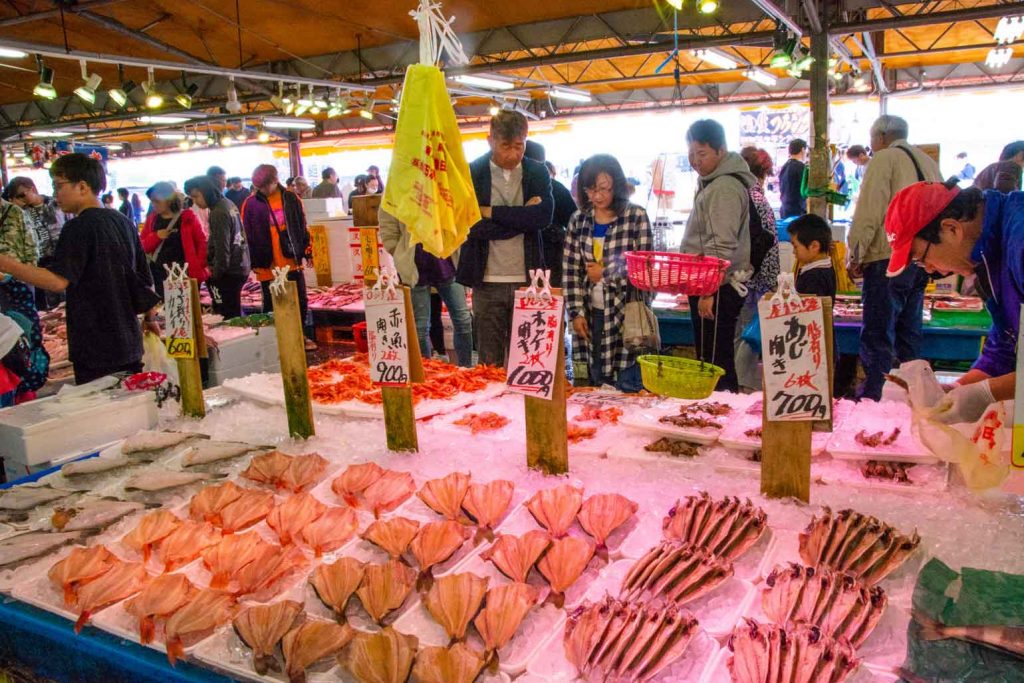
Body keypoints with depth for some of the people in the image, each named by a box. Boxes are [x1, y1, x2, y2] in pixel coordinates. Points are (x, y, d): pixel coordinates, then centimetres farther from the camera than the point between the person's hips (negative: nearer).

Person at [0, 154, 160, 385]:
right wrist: (151, 317, 27)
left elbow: (58, 281, -23)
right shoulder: (124, 222, 10)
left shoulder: (78, 228, -12)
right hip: (129, 343, 8)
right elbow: (145, 279, 16)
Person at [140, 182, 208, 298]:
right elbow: (142, 247, 6)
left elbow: (202, 241, -3)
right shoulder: (152, 219, 7)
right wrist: (156, 236, -12)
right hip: (160, 275, 4)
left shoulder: (187, 217, -5)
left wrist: (199, 265, -10)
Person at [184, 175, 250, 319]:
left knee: (228, 315, -7)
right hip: (241, 268, 9)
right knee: (235, 313, 13)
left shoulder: (218, 213, -16)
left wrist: (215, 274, -9)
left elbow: (222, 249, -18)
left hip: (229, 272, -9)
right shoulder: (229, 204, 11)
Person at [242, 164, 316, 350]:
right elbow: (248, 237, 0)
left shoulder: (291, 198, 2)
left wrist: (306, 248, 4)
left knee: (300, 302, 11)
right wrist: (256, 262, -3)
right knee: (271, 306, 7)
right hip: (268, 266, -2)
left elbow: (302, 226, 10)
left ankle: (302, 336, 27)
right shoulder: (251, 204, -3)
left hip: (293, 262, 2)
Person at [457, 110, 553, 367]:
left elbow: (544, 216, -11)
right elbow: (474, 226, -11)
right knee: (489, 363, 6)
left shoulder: (538, 173, 7)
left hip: (527, 279, 1)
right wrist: (523, 217, -10)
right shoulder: (471, 174, 1)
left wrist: (492, 212, -11)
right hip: (488, 281, -1)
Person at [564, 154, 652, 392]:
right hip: (590, 316, 3)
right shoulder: (579, 220, 7)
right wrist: (576, 312, -2)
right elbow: (570, 270, 5)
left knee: (628, 392, 0)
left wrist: (606, 273, -7)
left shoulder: (636, 217, -3)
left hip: (626, 316, -3)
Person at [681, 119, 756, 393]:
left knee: (714, 363, -6)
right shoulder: (712, 181, 17)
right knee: (716, 362, 16)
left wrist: (708, 291, -23)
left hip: (717, 289, -10)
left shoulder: (724, 188, -16)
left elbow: (721, 247, -22)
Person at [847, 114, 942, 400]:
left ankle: (872, 396, -5)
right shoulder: (928, 162, 19)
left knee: (878, 334, -6)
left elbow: (868, 212, -13)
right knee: (909, 330, 15)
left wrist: (856, 255, -8)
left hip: (889, 258, -8)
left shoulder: (884, 158, -5)